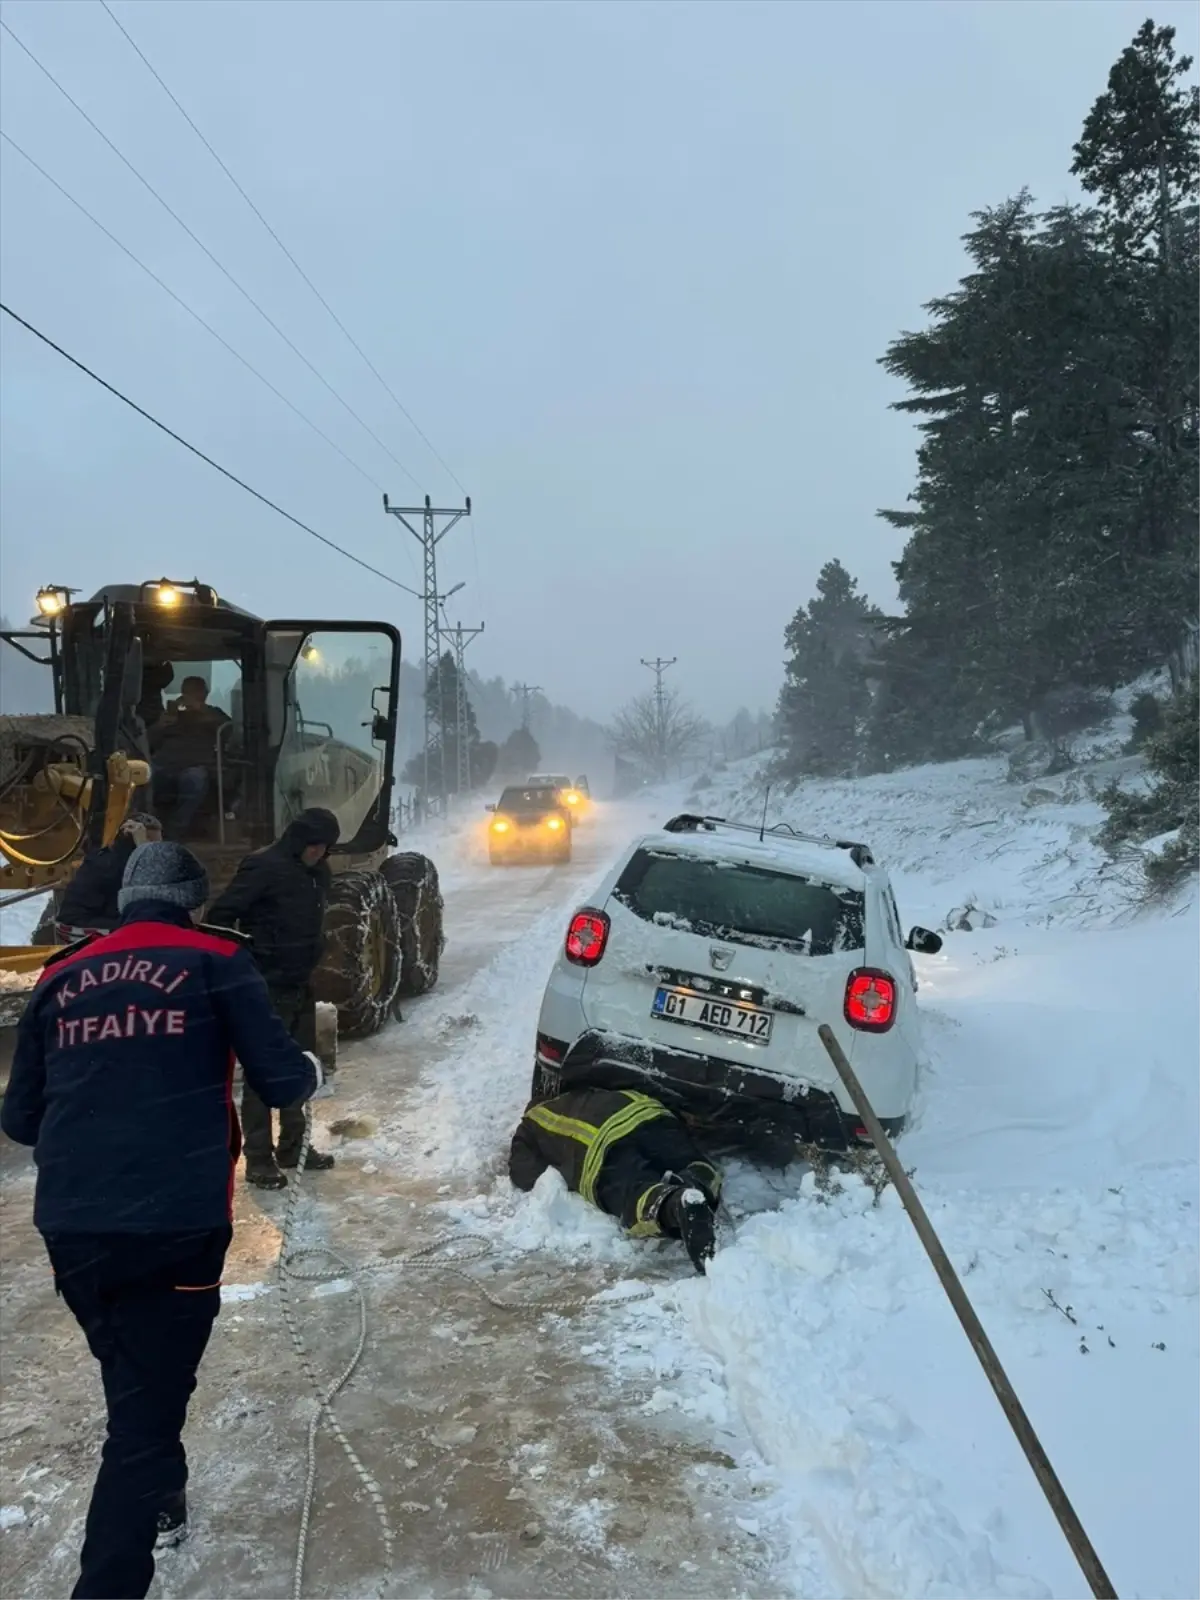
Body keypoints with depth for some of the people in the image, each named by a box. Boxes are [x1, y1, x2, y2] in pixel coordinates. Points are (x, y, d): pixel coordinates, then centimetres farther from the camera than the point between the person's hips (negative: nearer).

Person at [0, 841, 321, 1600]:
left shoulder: (61, 977, 11)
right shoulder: (214, 960, -1)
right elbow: (283, 1082, -5)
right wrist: (311, 1071, 18)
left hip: (70, 1227, 5)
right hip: (175, 1225, -5)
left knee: (133, 1384, 28)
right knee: (146, 1410, 3)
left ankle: (158, 1502, 47)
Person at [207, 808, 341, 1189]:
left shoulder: (318, 872, 7)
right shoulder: (264, 867, -18)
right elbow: (221, 915, -17)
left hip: (301, 985, 8)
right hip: (267, 989, -8)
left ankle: (293, 1146, 28)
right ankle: (258, 1158, 7)